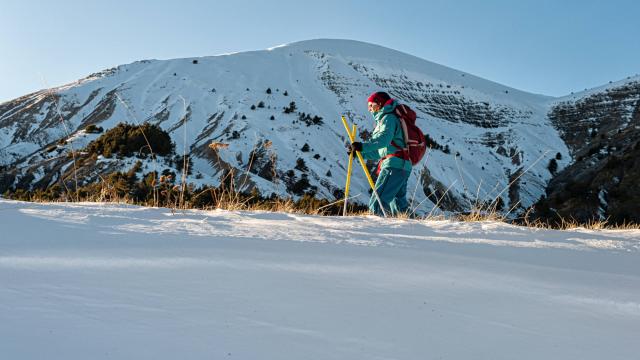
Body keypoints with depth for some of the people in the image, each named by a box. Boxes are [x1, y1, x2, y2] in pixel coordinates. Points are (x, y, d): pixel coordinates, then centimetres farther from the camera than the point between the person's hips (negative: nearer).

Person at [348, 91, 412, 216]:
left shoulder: (388, 118, 0)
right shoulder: (384, 120, 30)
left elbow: (383, 139, -22)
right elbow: (381, 151, 30)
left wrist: (363, 146, -35)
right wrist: (360, 152, 22)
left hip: (394, 165, -10)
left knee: (377, 203, -17)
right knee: (399, 205, 12)